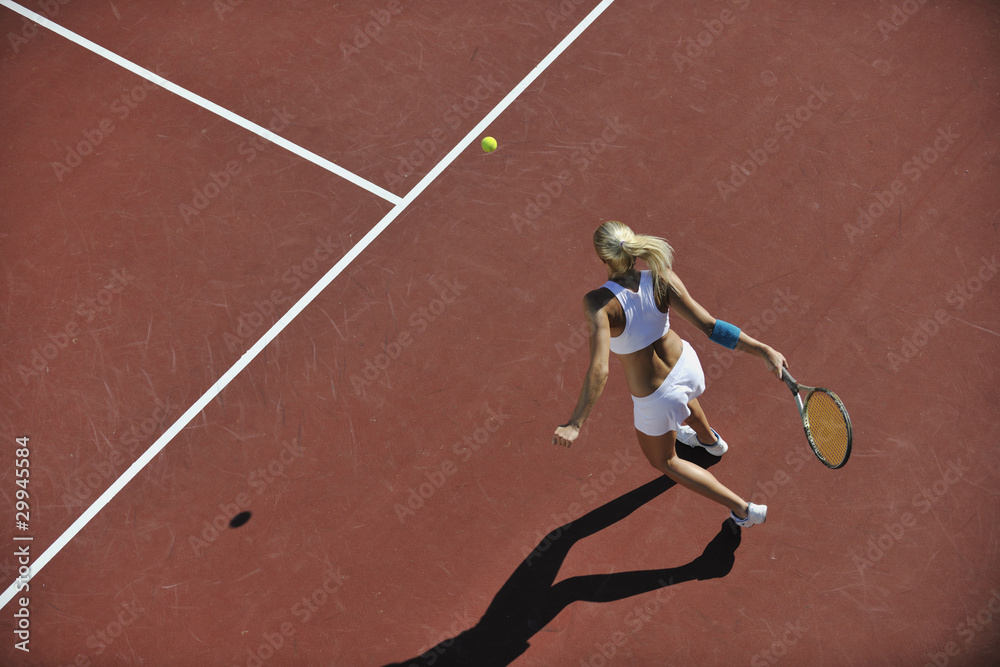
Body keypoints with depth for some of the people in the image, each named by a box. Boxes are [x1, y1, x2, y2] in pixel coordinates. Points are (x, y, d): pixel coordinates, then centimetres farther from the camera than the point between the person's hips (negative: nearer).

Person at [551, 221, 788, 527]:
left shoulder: (599, 303, -37)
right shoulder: (661, 279, -26)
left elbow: (599, 369, -43)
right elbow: (710, 325, -28)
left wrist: (576, 425, -41)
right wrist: (763, 349, -23)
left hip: (656, 400, -5)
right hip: (685, 363, 5)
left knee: (662, 461, 27)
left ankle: (744, 510, 33)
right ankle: (709, 439, 77)